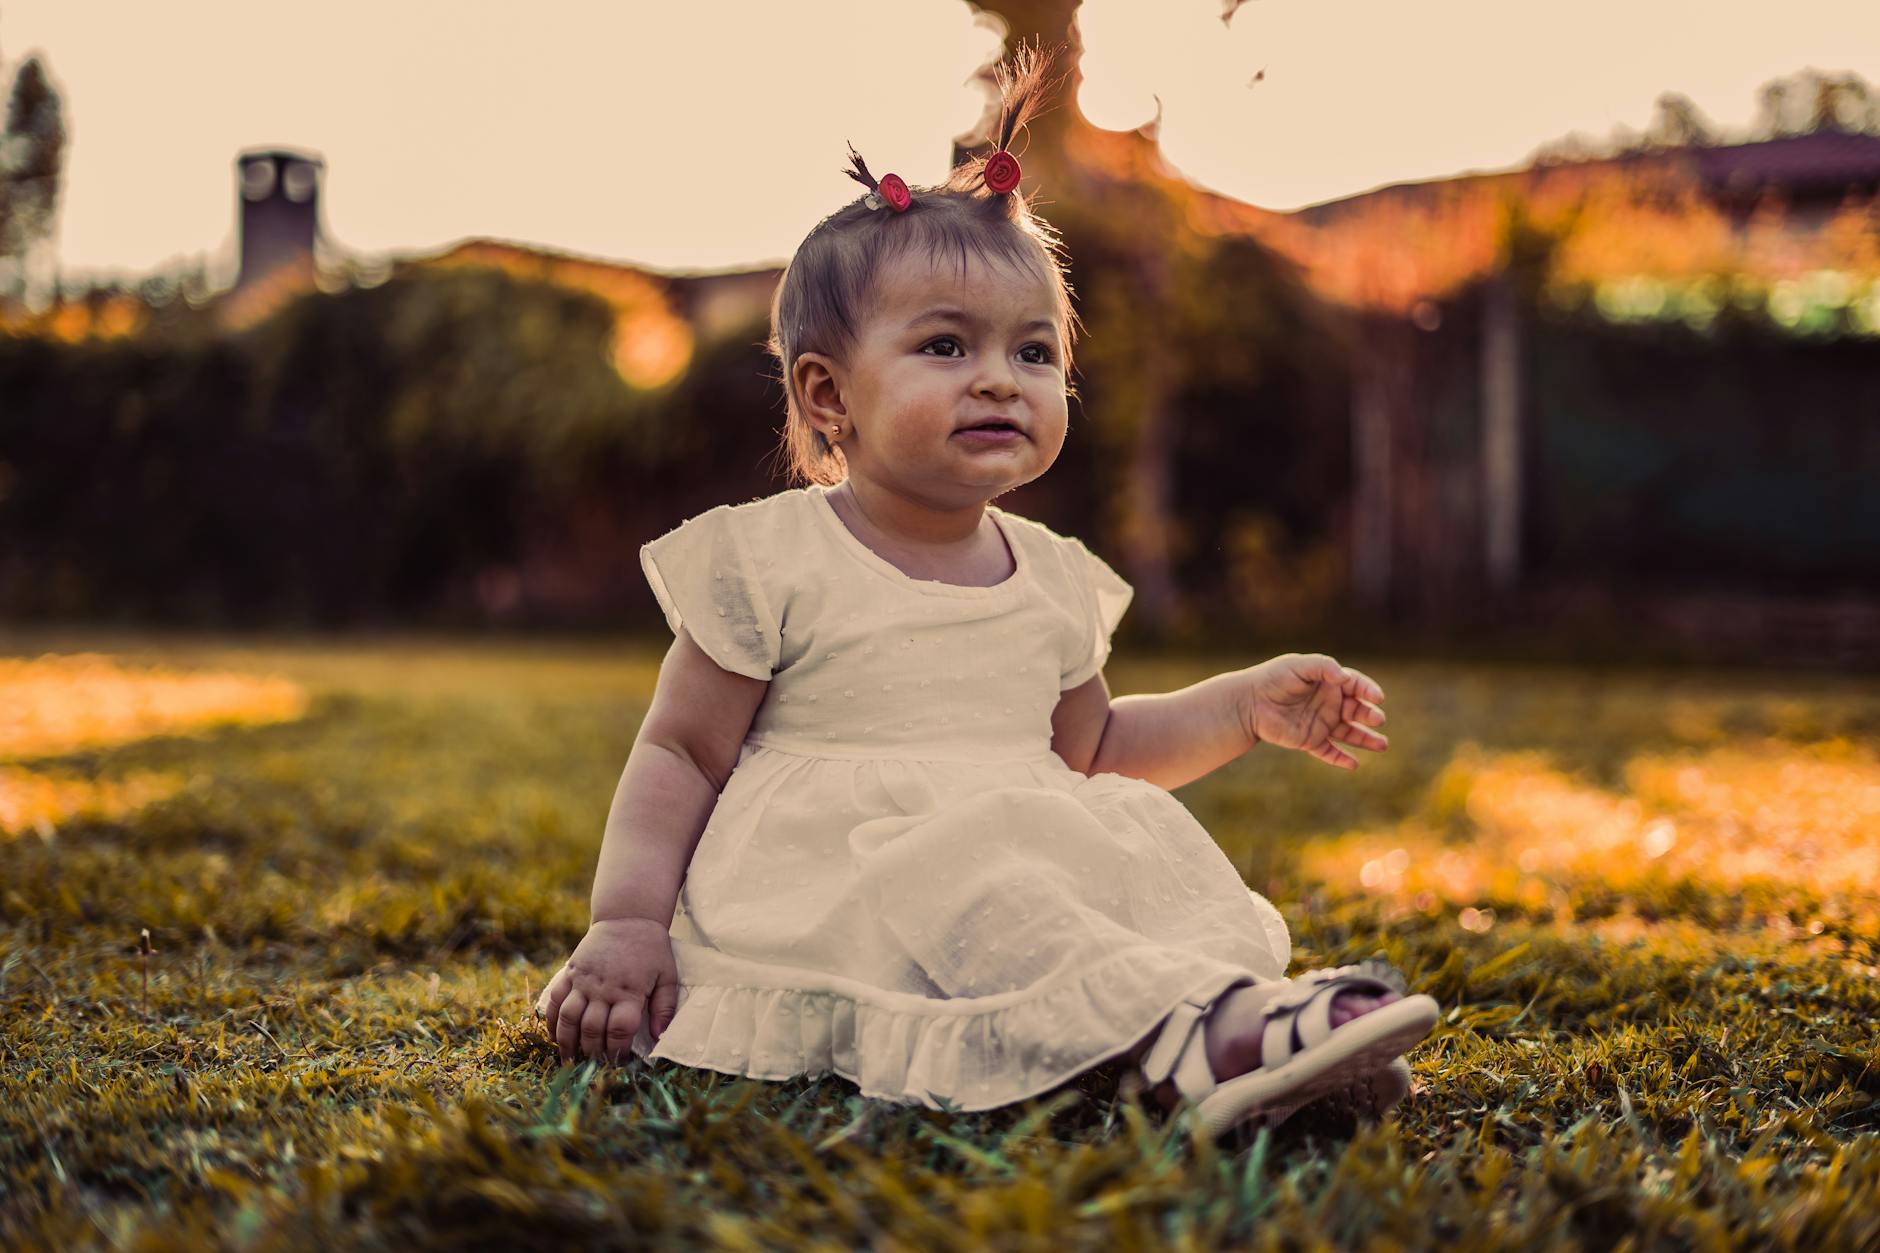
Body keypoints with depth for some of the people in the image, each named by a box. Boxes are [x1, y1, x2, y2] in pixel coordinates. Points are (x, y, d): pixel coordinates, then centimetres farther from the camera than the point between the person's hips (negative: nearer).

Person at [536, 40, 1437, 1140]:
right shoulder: (772, 562, -2)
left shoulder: (1053, 578, 15)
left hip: (1041, 851, 7)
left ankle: (1242, 1026, -44)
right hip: (824, 875, -6)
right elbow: (681, 755, 0)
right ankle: (1188, 1030, -52)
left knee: (1150, 848, -19)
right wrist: (629, 920, -12)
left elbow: (1090, 748, 28)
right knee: (966, 877, -35)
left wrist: (1248, 704, 19)